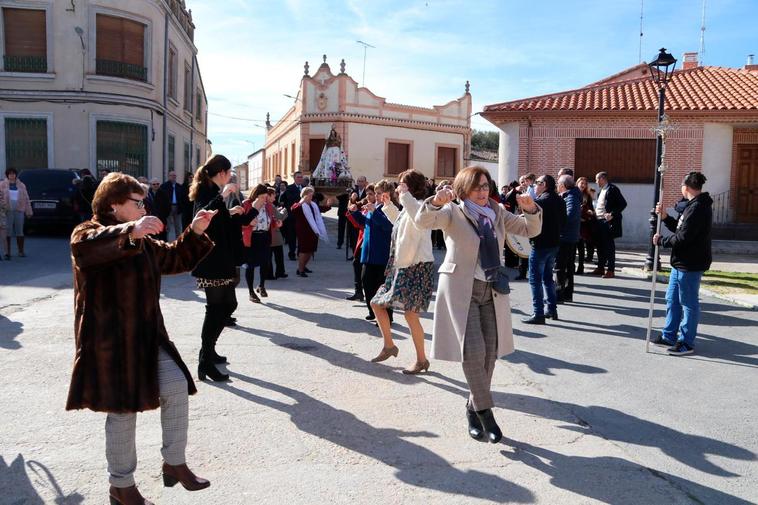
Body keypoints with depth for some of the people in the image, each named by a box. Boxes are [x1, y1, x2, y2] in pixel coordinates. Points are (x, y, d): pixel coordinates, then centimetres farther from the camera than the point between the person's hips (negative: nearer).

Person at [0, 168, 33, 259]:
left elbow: (26, 199, 12)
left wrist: (28, 211, 8)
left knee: (19, 231, 6)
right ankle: (7, 252, 5)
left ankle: (21, 251, 15)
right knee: (7, 232, -1)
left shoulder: (21, 185, 11)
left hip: (19, 211, 2)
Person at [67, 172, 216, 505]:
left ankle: (174, 463, 17)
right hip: (111, 342, -8)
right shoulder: (88, 233, -11)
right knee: (123, 411, 2)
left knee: (177, 387, 2)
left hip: (147, 337, 8)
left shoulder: (142, 242, 15)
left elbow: (175, 258, 21)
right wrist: (130, 231, -52)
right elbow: (85, 245, -36)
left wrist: (195, 233, 6)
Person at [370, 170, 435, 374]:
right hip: (401, 266, 10)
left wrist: (405, 195, -35)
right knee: (376, 303, 13)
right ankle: (389, 346, 26)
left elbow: (420, 220, -41)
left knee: (410, 314, -8)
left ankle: (421, 359, 8)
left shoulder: (419, 206, -15)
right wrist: (388, 205, 30)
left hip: (417, 267, -10)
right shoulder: (408, 209, 14)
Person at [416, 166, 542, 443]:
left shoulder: (498, 212, 10)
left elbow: (530, 230, 11)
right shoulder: (453, 212, -4)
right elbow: (423, 221, -19)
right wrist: (435, 202, -39)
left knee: (490, 353, 8)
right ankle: (484, 410, 4)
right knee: (473, 351, -15)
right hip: (461, 289, -5)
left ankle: (473, 408, 26)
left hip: (492, 290, 5)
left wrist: (531, 210, -10)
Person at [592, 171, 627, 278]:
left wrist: (612, 214, -20)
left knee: (609, 246, -5)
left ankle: (610, 270, 0)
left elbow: (623, 204, -13)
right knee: (600, 245, 12)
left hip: (608, 222, -8)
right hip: (600, 221, 9)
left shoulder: (612, 189, -9)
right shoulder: (602, 190, 17)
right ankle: (601, 268, 20)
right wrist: (594, 212, 10)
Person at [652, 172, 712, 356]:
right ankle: (669, 336, 28)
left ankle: (686, 343, 10)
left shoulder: (698, 208, -20)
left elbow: (683, 237, -23)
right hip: (681, 263, 10)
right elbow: (680, 229, 15)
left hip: (690, 264, -10)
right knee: (672, 300, 17)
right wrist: (665, 217, 4)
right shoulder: (693, 205, 13)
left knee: (688, 303, 0)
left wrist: (661, 240, -10)